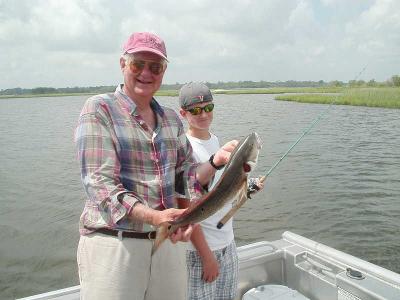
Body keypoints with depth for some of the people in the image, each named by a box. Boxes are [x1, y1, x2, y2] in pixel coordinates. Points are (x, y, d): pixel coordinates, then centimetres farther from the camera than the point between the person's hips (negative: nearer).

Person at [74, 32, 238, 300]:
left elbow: (186, 178, 10)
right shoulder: (99, 108, -5)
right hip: (114, 244, -4)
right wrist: (154, 217, -28)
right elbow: (100, 183, -15)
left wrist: (216, 161, -9)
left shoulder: (171, 118, 11)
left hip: (169, 241, 5)